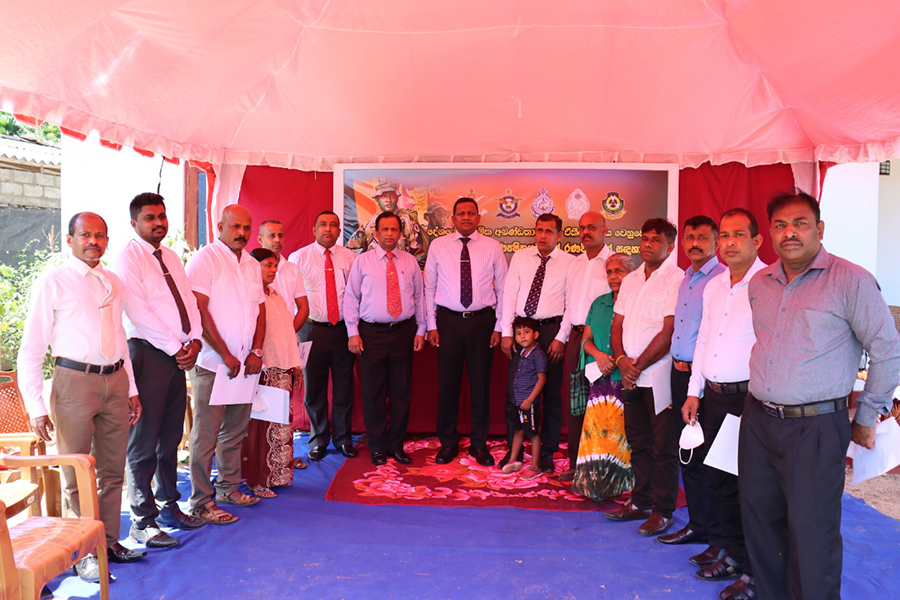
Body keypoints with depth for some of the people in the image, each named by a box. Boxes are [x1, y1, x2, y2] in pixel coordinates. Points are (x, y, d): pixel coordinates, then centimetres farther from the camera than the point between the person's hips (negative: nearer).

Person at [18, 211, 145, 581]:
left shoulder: (114, 284, 13)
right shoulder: (52, 283, -4)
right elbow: (31, 350, -5)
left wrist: (132, 389, 15)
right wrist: (36, 407, -11)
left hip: (115, 380, 5)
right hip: (74, 381, -5)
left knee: (113, 471, 14)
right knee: (77, 476, 4)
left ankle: (109, 542, 29)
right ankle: (84, 554, 18)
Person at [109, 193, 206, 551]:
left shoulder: (171, 258, 17)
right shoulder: (128, 258, -6)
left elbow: (189, 300, 14)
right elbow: (139, 313, -14)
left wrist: (194, 340, -2)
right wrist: (176, 349, -12)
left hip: (179, 356, 7)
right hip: (147, 353, -7)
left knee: (171, 438, 14)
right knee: (144, 442, -2)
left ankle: (169, 506, 26)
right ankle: (142, 521, 7)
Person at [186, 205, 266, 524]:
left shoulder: (252, 265, 14)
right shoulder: (204, 259, -7)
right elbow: (199, 311, -14)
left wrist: (256, 352, 1)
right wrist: (226, 355, -15)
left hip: (245, 365, 7)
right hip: (212, 365, -7)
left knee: (235, 431, 15)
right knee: (206, 435, -1)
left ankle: (228, 487, 28)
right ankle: (201, 502, 8)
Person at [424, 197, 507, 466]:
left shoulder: (492, 247, 4)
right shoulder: (438, 246, 4)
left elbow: (503, 288, 5)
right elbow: (429, 287, 5)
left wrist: (499, 327, -1)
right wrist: (431, 325, 0)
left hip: (482, 320, 0)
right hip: (448, 320, 0)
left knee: (481, 383, 7)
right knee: (447, 383, 5)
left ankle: (479, 443, 21)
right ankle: (448, 442, 22)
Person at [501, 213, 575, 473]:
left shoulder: (570, 263, 0)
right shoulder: (520, 257, 8)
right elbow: (509, 293, 4)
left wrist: (561, 338, -10)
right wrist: (507, 332, -2)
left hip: (551, 329, -2)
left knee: (552, 393, 6)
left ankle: (547, 453, 20)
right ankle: (513, 449, 19)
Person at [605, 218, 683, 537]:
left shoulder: (676, 279, -7)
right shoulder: (630, 280, 15)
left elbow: (669, 331, -14)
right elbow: (617, 325, 13)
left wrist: (639, 365, -12)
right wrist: (622, 360, -4)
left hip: (660, 375, -7)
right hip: (631, 376, 7)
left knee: (664, 446, 1)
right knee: (638, 442, 15)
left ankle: (663, 511, 11)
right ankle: (640, 502, 26)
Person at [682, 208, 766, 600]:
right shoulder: (714, 287, 13)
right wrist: (694, 392, 16)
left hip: (749, 398, -7)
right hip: (713, 396, 7)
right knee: (718, 478, 15)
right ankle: (725, 549, 31)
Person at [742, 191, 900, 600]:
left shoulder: (850, 281, -8)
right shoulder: (759, 283, 10)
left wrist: (866, 418, 2)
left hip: (815, 428, -6)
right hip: (758, 421, 6)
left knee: (811, 532, 1)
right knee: (759, 520, 14)